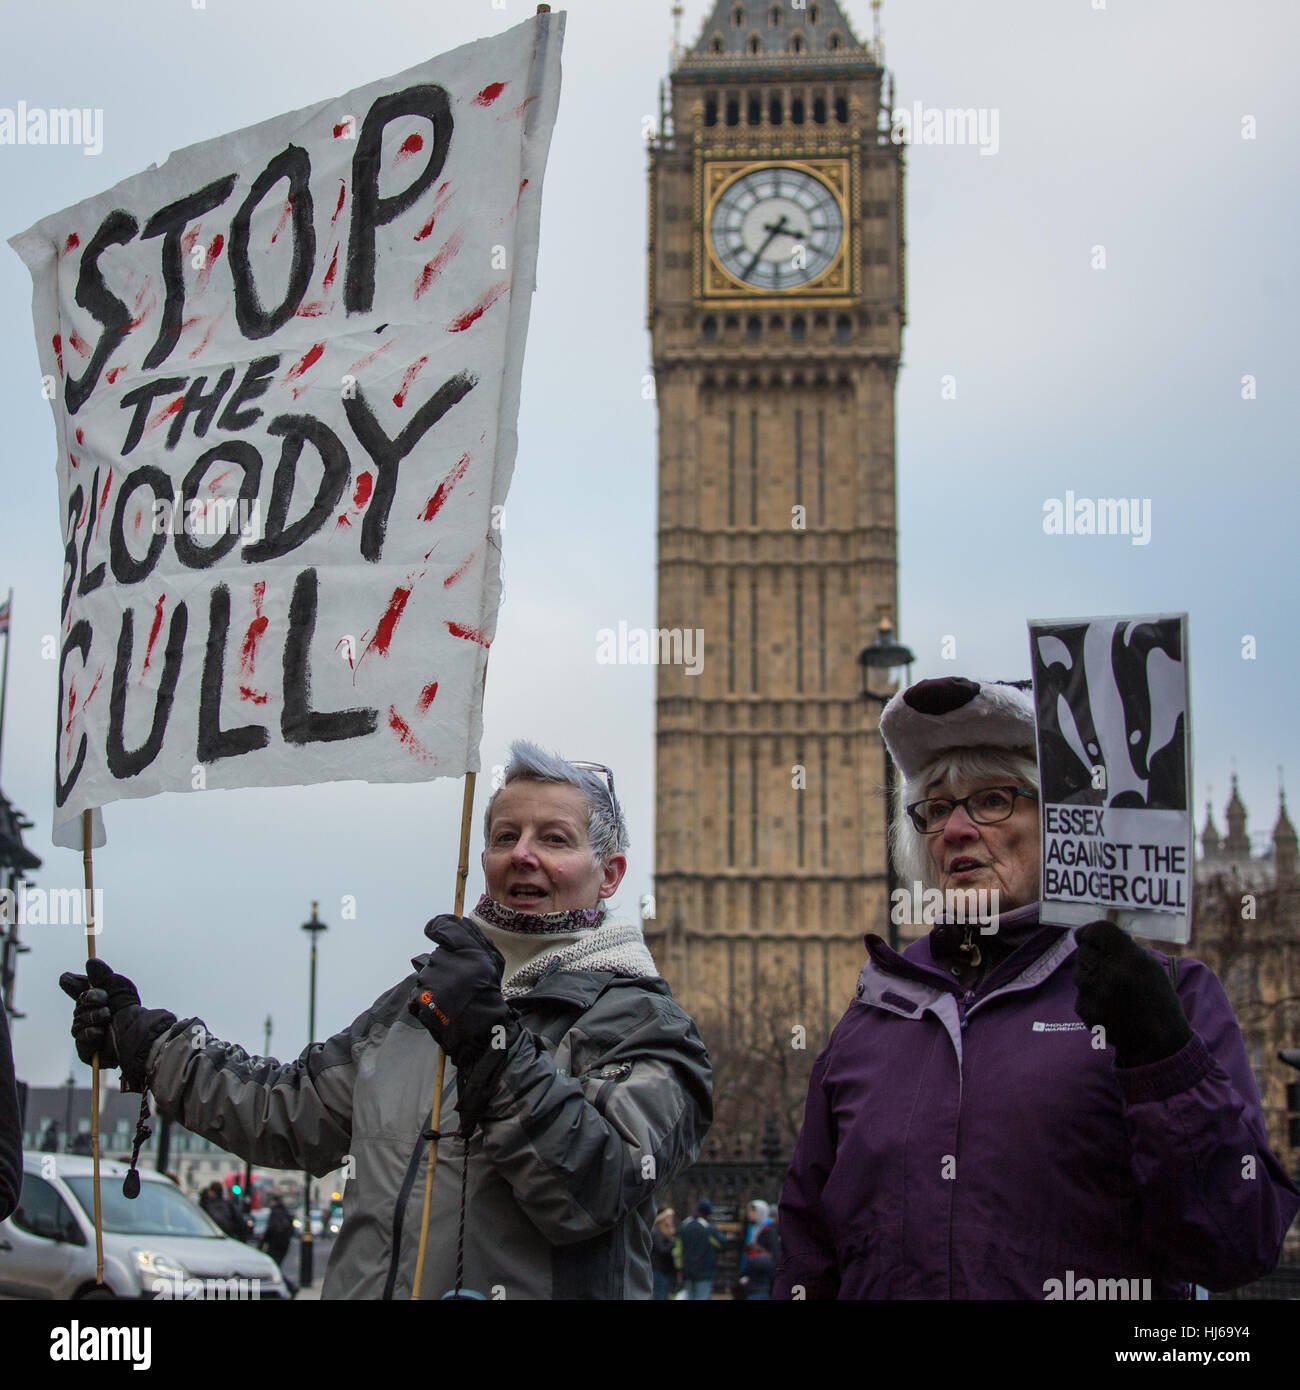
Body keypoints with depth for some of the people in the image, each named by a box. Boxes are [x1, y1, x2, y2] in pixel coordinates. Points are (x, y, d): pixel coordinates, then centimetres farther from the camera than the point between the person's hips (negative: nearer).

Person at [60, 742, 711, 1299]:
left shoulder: (641, 1023, 0)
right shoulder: (420, 999, 20)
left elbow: (591, 1193, -14)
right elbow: (294, 1112, 27)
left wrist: (495, 1047, -24)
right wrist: (147, 1039, 27)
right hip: (363, 1288, 6)